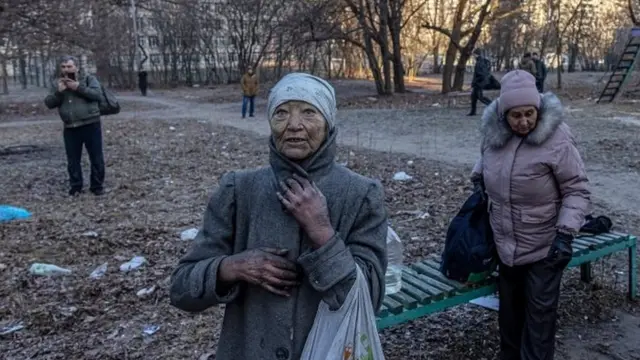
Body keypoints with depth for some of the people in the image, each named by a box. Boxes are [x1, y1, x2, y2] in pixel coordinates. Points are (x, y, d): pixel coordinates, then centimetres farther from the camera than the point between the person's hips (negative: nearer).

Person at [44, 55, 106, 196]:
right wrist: (58, 91, -11)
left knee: (96, 158, 1)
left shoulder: (89, 79, 2)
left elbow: (97, 94, -14)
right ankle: (75, 186, 21)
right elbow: (49, 103, 5)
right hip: (70, 128, 3)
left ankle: (97, 186, 13)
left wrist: (79, 88, -21)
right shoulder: (58, 84, 12)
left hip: (91, 125, -3)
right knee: (73, 160, 8)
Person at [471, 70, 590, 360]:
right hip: (506, 243, 5)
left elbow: (576, 191, -15)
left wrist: (566, 232, -24)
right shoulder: (493, 132, -5)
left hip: (545, 246, -5)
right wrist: (478, 179, 6)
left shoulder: (556, 139, -20)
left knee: (540, 312, 3)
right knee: (509, 306, 20)